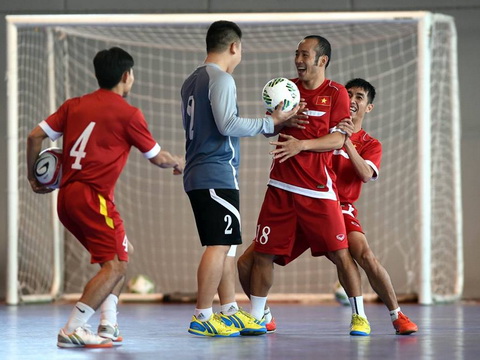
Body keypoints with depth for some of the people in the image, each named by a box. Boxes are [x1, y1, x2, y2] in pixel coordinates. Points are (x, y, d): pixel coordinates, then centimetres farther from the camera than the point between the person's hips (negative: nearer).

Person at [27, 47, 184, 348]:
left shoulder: (74, 105, 14)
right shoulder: (128, 114, -3)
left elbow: (36, 136, 8)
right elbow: (157, 157, 6)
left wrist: (34, 177, 19)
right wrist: (179, 163, 27)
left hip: (66, 197, 8)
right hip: (93, 197, -8)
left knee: (123, 252, 20)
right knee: (116, 264, -6)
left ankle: (108, 325, 14)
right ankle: (72, 330, -16)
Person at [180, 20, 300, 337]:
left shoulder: (192, 81, 17)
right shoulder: (221, 80, -11)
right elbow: (227, 124, -21)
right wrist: (271, 122, -13)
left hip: (198, 174, 10)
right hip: (219, 175, -10)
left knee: (227, 245, 13)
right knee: (219, 245, -8)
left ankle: (230, 312, 15)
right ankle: (203, 317, -8)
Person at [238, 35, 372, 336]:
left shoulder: (336, 93, -1)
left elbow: (338, 140, -9)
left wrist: (301, 144, -22)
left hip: (318, 189, -4)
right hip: (282, 187, 4)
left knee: (339, 253, -6)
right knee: (262, 253, 2)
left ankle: (359, 315, 8)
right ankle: (258, 316, 16)